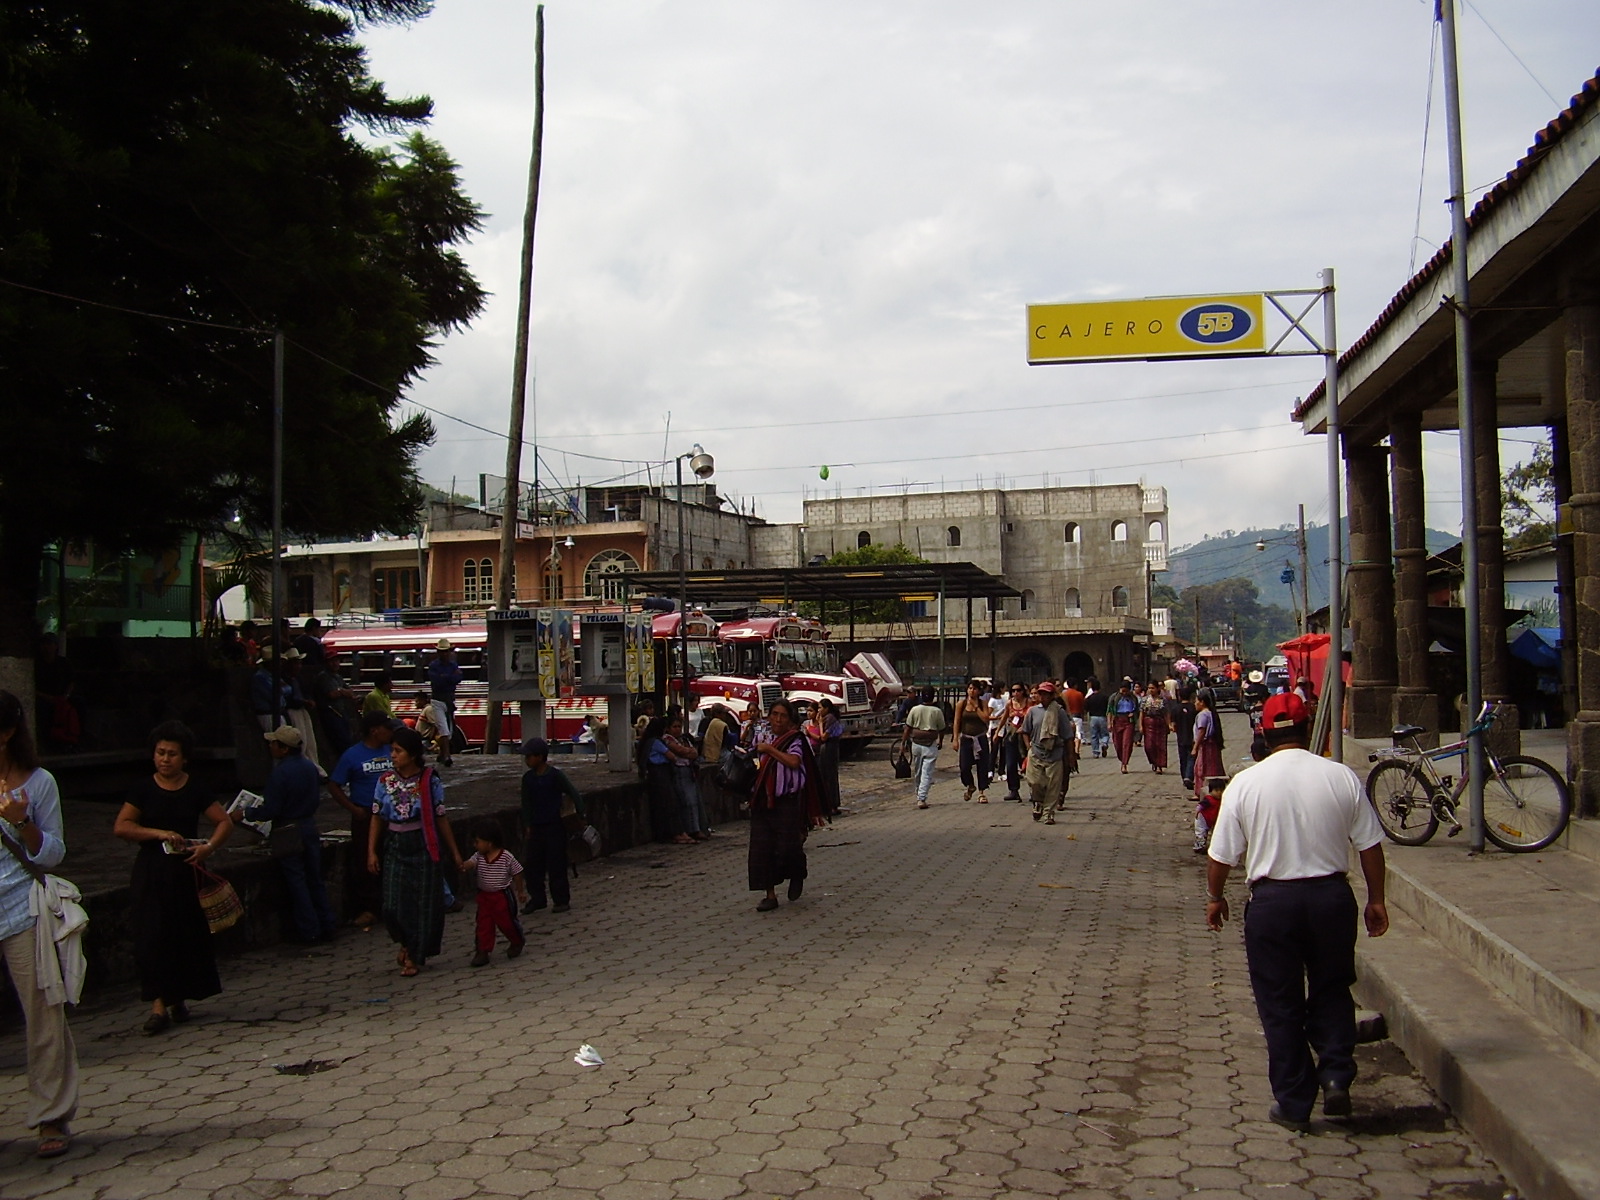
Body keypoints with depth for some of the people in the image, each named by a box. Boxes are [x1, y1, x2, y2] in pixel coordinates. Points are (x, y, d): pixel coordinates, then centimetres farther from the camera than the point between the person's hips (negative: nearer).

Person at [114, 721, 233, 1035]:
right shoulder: (143, 790, 2)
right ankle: (159, 1005, -5)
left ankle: (179, 1000, 21)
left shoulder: (195, 790, 2)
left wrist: (209, 847, -13)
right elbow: (120, 827, -3)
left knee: (187, 937, 4)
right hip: (151, 873, -1)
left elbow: (225, 822, 4)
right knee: (152, 938, -7)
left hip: (186, 871, 1)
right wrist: (159, 834, -15)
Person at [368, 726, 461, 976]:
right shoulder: (385, 781, 1)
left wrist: (454, 851, 3)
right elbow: (377, 819, 6)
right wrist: (371, 852, 1)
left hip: (423, 847, -2)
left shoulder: (430, 782, -6)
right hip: (395, 847, 2)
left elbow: (441, 819, 0)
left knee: (423, 903, 2)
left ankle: (414, 957, 17)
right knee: (393, 904, -3)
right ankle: (407, 943, 27)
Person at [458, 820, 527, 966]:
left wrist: (520, 891, 1)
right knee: (483, 924, 1)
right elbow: (471, 863, -22)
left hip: (503, 896, -4)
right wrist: (463, 865, -46)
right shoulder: (478, 856, -3)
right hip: (484, 896, 4)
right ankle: (483, 951, 7)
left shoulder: (507, 857, -14)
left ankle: (518, 942, 32)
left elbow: (517, 873, -4)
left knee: (506, 922, 7)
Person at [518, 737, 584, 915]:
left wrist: (581, 814, -17)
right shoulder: (528, 778, 5)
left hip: (555, 826, -5)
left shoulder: (555, 775, -9)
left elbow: (573, 793, -10)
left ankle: (561, 900, 8)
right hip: (535, 827, 5)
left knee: (556, 864, -2)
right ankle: (536, 899, 18)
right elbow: (526, 803, 9)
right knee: (533, 864, 6)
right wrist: (527, 826, 3)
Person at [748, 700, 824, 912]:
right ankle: (770, 895, 8)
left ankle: (797, 875, 26)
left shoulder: (795, 739, -5)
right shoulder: (761, 737, 13)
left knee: (787, 847, -8)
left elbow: (793, 761, -23)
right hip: (762, 801, 5)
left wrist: (770, 749, -17)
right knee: (762, 848, 0)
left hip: (787, 801, -5)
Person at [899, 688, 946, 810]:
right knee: (927, 773, -3)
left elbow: (908, 728, 0)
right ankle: (921, 799, -12)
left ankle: (919, 795, 29)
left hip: (916, 744, 2)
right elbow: (941, 729, 5)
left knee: (917, 772, 16)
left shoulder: (915, 710, -1)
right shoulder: (937, 711, -4)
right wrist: (940, 742, 21)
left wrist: (903, 742, 7)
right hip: (930, 745, -2)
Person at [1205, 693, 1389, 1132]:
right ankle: (1336, 1075, 8)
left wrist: (1215, 897, 14)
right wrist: (1376, 899, 15)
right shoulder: (1342, 777, -3)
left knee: (1280, 1005, 8)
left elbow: (1222, 855, -3)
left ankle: (1293, 1104, 14)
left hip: (1272, 900, -2)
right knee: (1332, 992, 21)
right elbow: (1369, 845, 2)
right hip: (1332, 895, 2)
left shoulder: (1245, 783, -7)